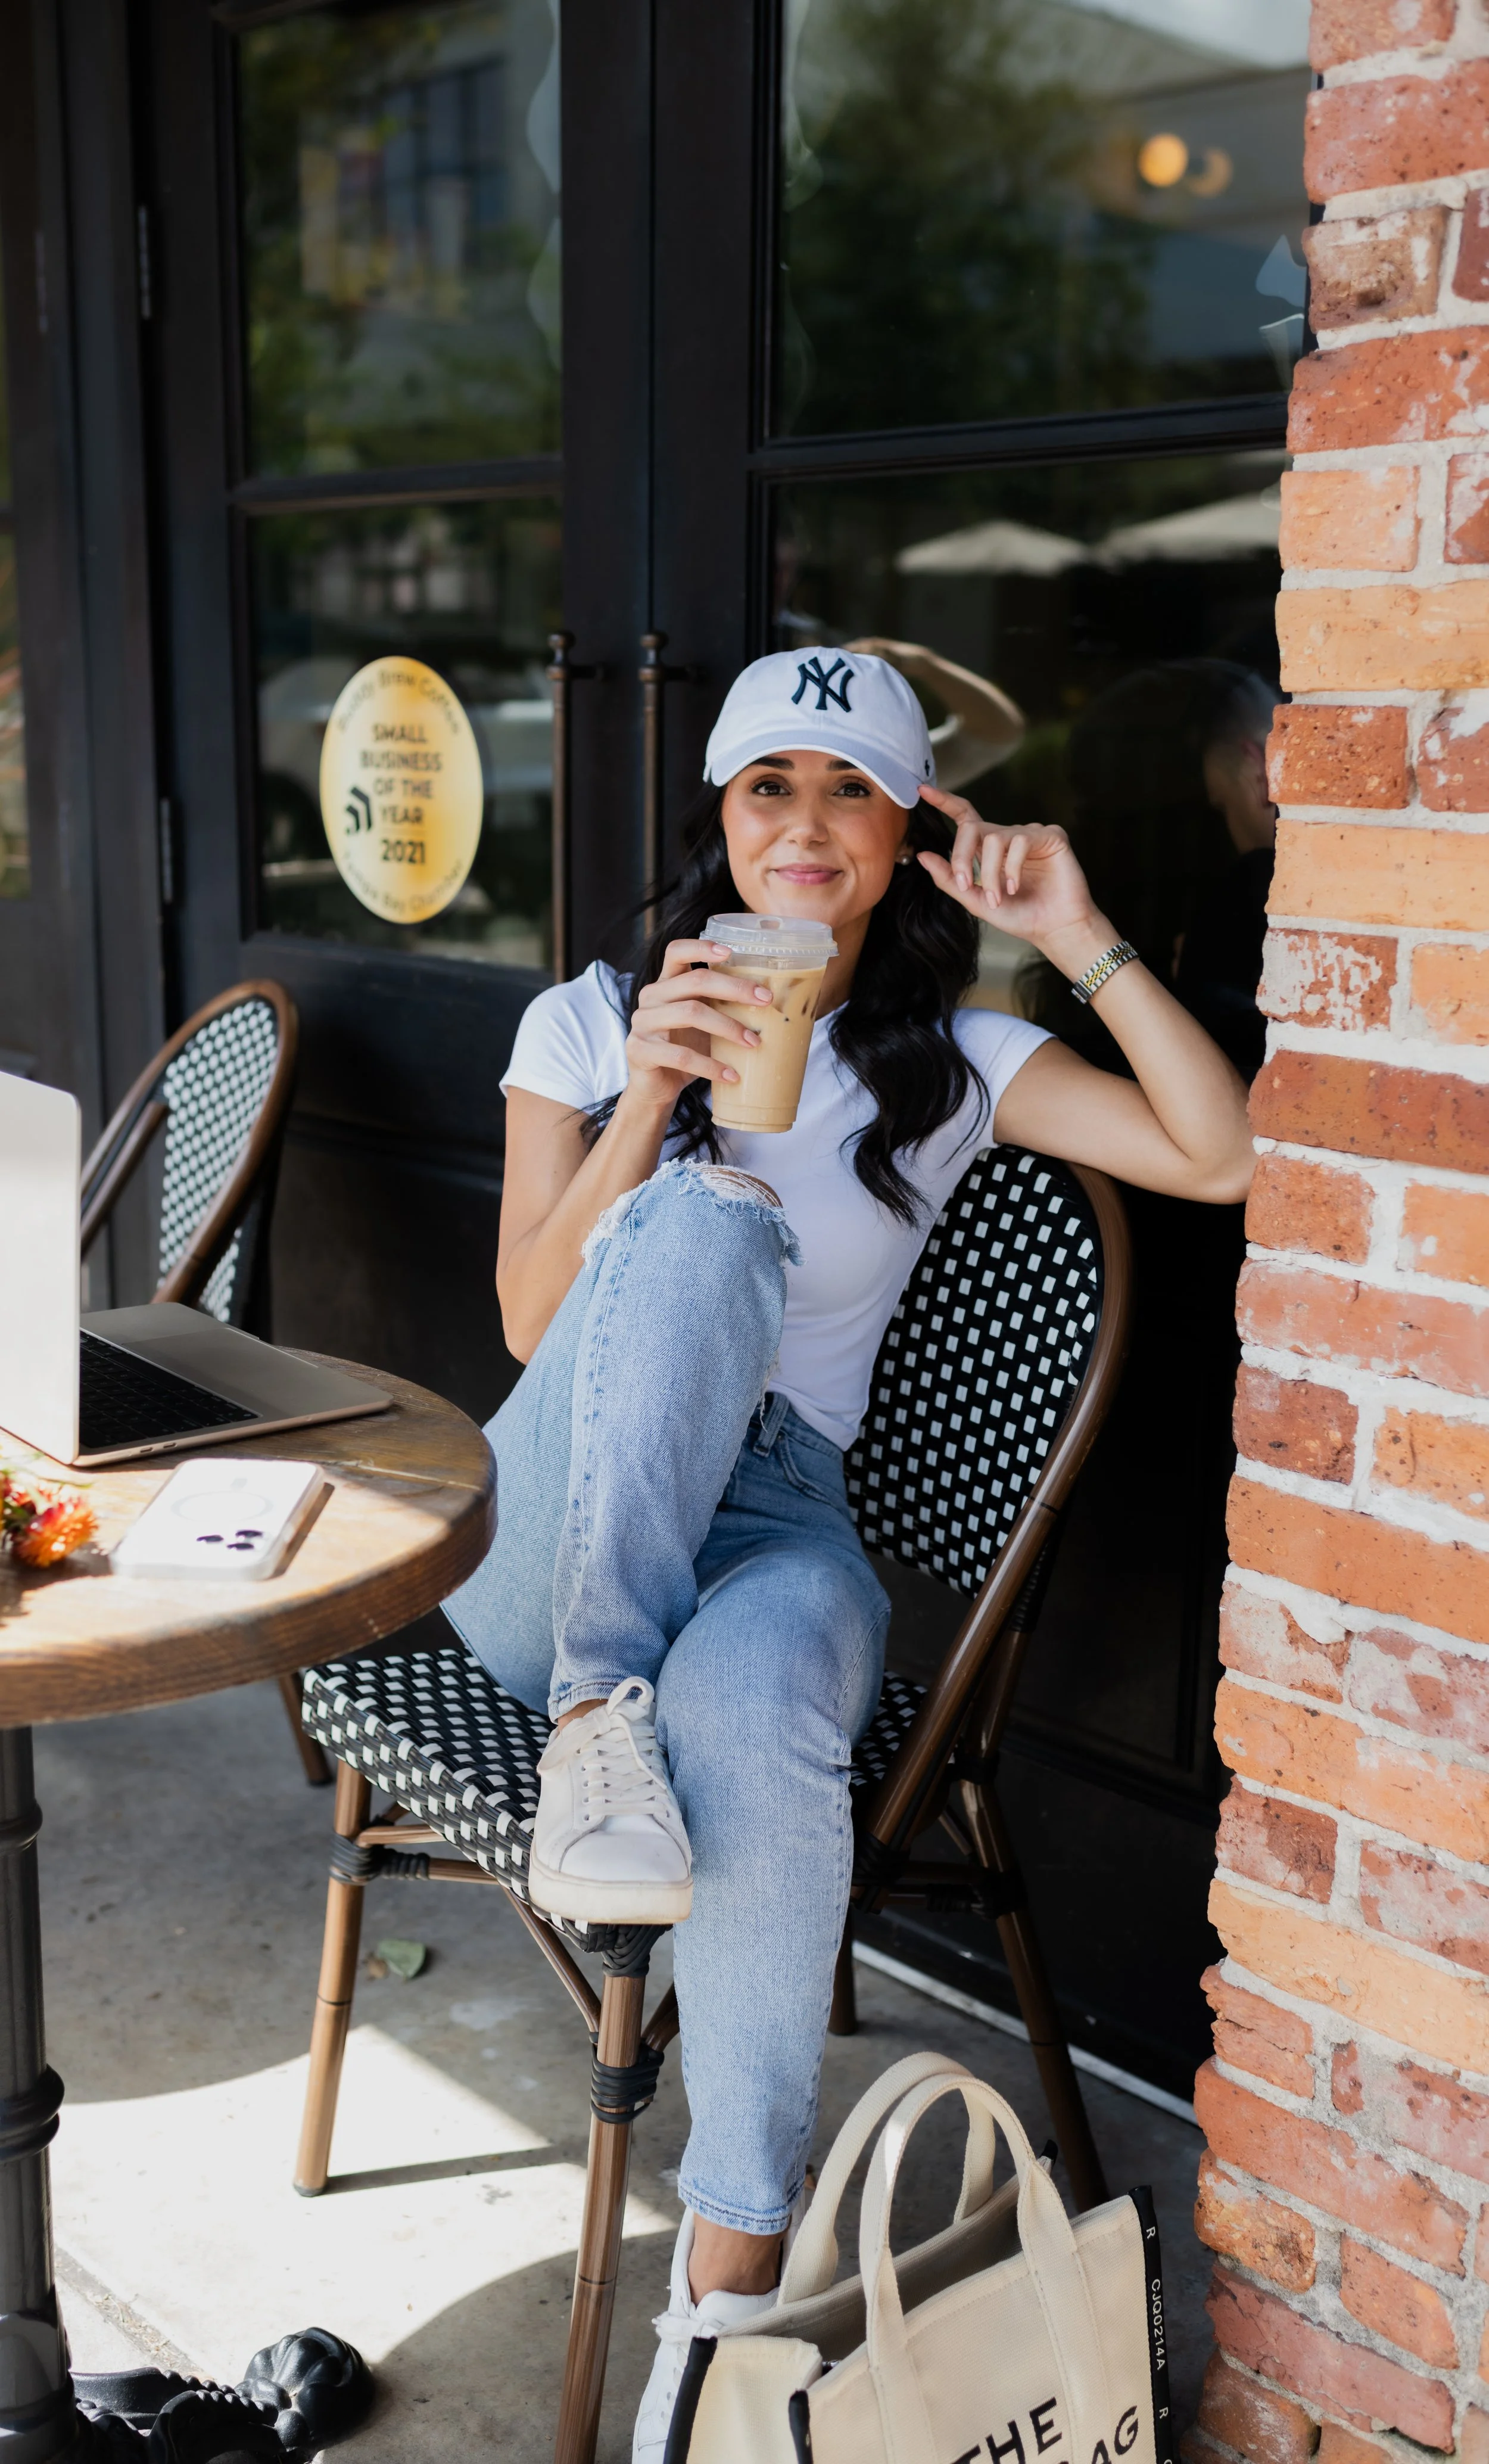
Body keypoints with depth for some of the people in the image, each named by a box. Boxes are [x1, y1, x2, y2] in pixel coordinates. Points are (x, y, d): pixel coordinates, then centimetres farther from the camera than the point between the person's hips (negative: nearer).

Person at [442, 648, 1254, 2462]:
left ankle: (732, 2270, -27)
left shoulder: (951, 1061, 10)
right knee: (705, 1218, -29)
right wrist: (644, 1105, -12)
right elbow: (532, 1324, 1)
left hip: (773, 1514, 0)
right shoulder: (591, 1020, 10)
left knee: (753, 1705, -38)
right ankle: (598, 1715, -29)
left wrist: (1082, 941, -7)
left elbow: (1225, 1161, -2)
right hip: (552, 1546, 0)